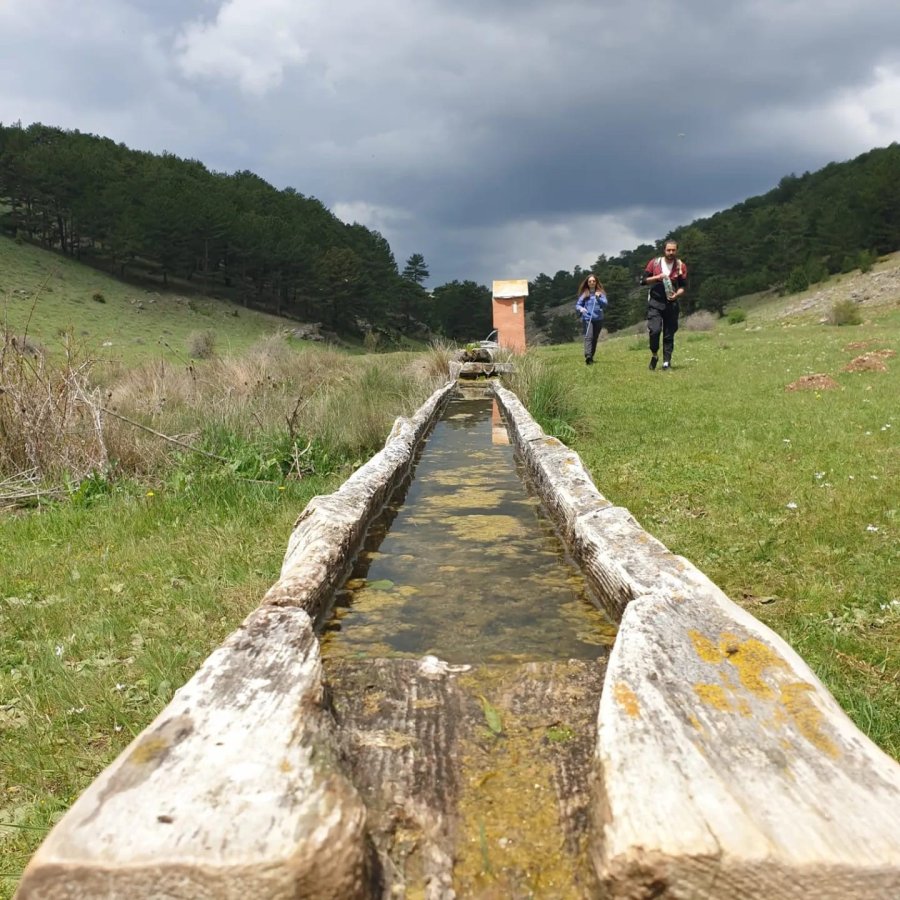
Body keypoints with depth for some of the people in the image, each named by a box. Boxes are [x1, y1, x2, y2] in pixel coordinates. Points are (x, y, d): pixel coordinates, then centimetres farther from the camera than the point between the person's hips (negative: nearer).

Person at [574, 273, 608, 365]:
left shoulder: (600, 293, 6)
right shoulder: (584, 294, 5)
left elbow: (605, 304, -3)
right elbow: (577, 305, 4)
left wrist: (598, 298, -19)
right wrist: (580, 309, -18)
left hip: (598, 319, 3)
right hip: (587, 318, -3)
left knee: (595, 339, 9)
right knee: (588, 337, -19)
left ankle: (591, 357, 21)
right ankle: (588, 357, -33)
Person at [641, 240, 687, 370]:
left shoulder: (681, 266, 3)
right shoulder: (654, 263, 3)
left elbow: (683, 287, 2)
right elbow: (643, 280, 3)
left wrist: (677, 295, -19)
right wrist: (657, 277, -12)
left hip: (671, 303, 1)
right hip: (655, 302, -1)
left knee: (669, 335, 3)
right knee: (654, 330, -17)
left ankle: (667, 363, 11)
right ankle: (654, 355, 7)